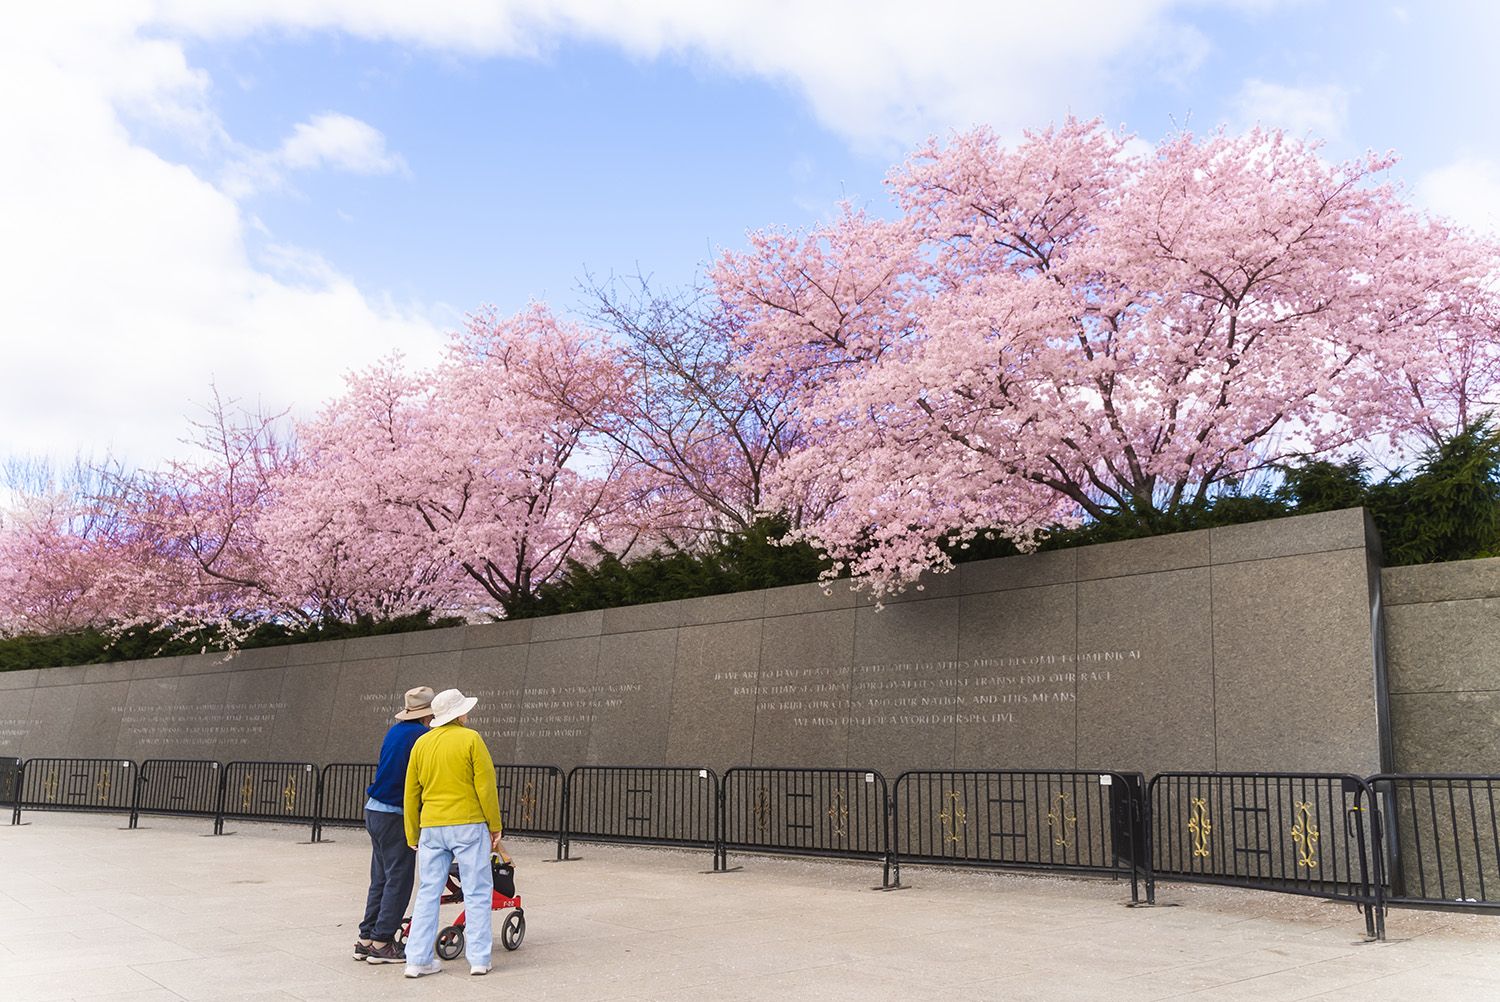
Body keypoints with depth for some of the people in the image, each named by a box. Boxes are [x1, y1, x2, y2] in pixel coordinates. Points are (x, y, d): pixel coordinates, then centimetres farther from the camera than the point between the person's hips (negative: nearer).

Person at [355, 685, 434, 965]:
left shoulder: (394, 731, 13)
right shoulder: (422, 735, -13)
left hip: (374, 811, 9)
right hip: (395, 816, -9)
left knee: (381, 879, 15)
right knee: (398, 881, -1)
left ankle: (366, 939, 18)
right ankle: (381, 943, 1)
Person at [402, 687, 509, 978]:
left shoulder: (421, 743, 8)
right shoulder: (470, 739, -7)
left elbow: (411, 793, 11)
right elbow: (486, 787, -10)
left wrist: (412, 835, 19)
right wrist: (495, 826, -1)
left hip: (431, 828, 5)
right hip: (468, 825, -5)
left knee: (428, 892, 10)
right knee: (477, 892, 3)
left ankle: (418, 959, 10)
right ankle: (479, 958, 5)